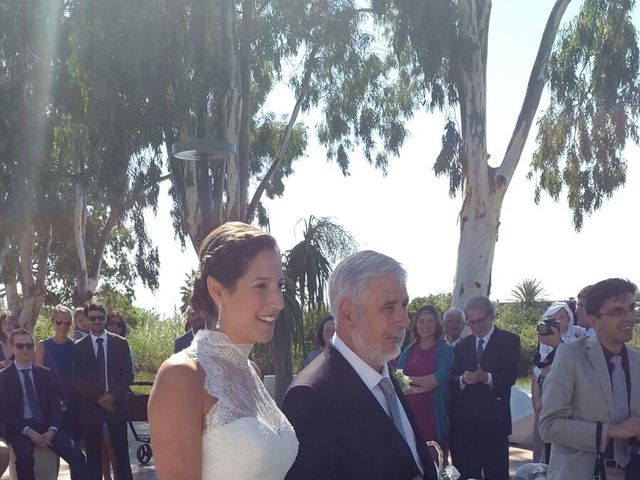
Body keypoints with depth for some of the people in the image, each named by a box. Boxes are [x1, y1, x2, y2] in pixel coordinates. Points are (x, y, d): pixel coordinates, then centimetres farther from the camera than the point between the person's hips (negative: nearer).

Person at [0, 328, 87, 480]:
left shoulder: (45, 374, 13)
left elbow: (54, 404, 9)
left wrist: (51, 430, -12)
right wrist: (29, 432, -15)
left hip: (46, 425, 3)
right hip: (20, 429, -3)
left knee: (76, 456, -21)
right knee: (25, 458, -34)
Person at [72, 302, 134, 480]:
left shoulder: (120, 343, 6)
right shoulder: (78, 347, 5)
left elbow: (128, 374, 2)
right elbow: (76, 379, -1)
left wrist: (113, 395, -11)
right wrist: (98, 398, -10)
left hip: (116, 404, 0)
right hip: (90, 406, 0)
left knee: (121, 450, 1)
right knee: (93, 452, 4)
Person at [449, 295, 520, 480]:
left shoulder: (509, 341, 3)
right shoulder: (462, 345, 16)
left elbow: (510, 376, -10)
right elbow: (452, 381, 8)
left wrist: (486, 377, -26)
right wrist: (463, 380, -14)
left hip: (493, 421, -4)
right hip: (464, 421, 4)